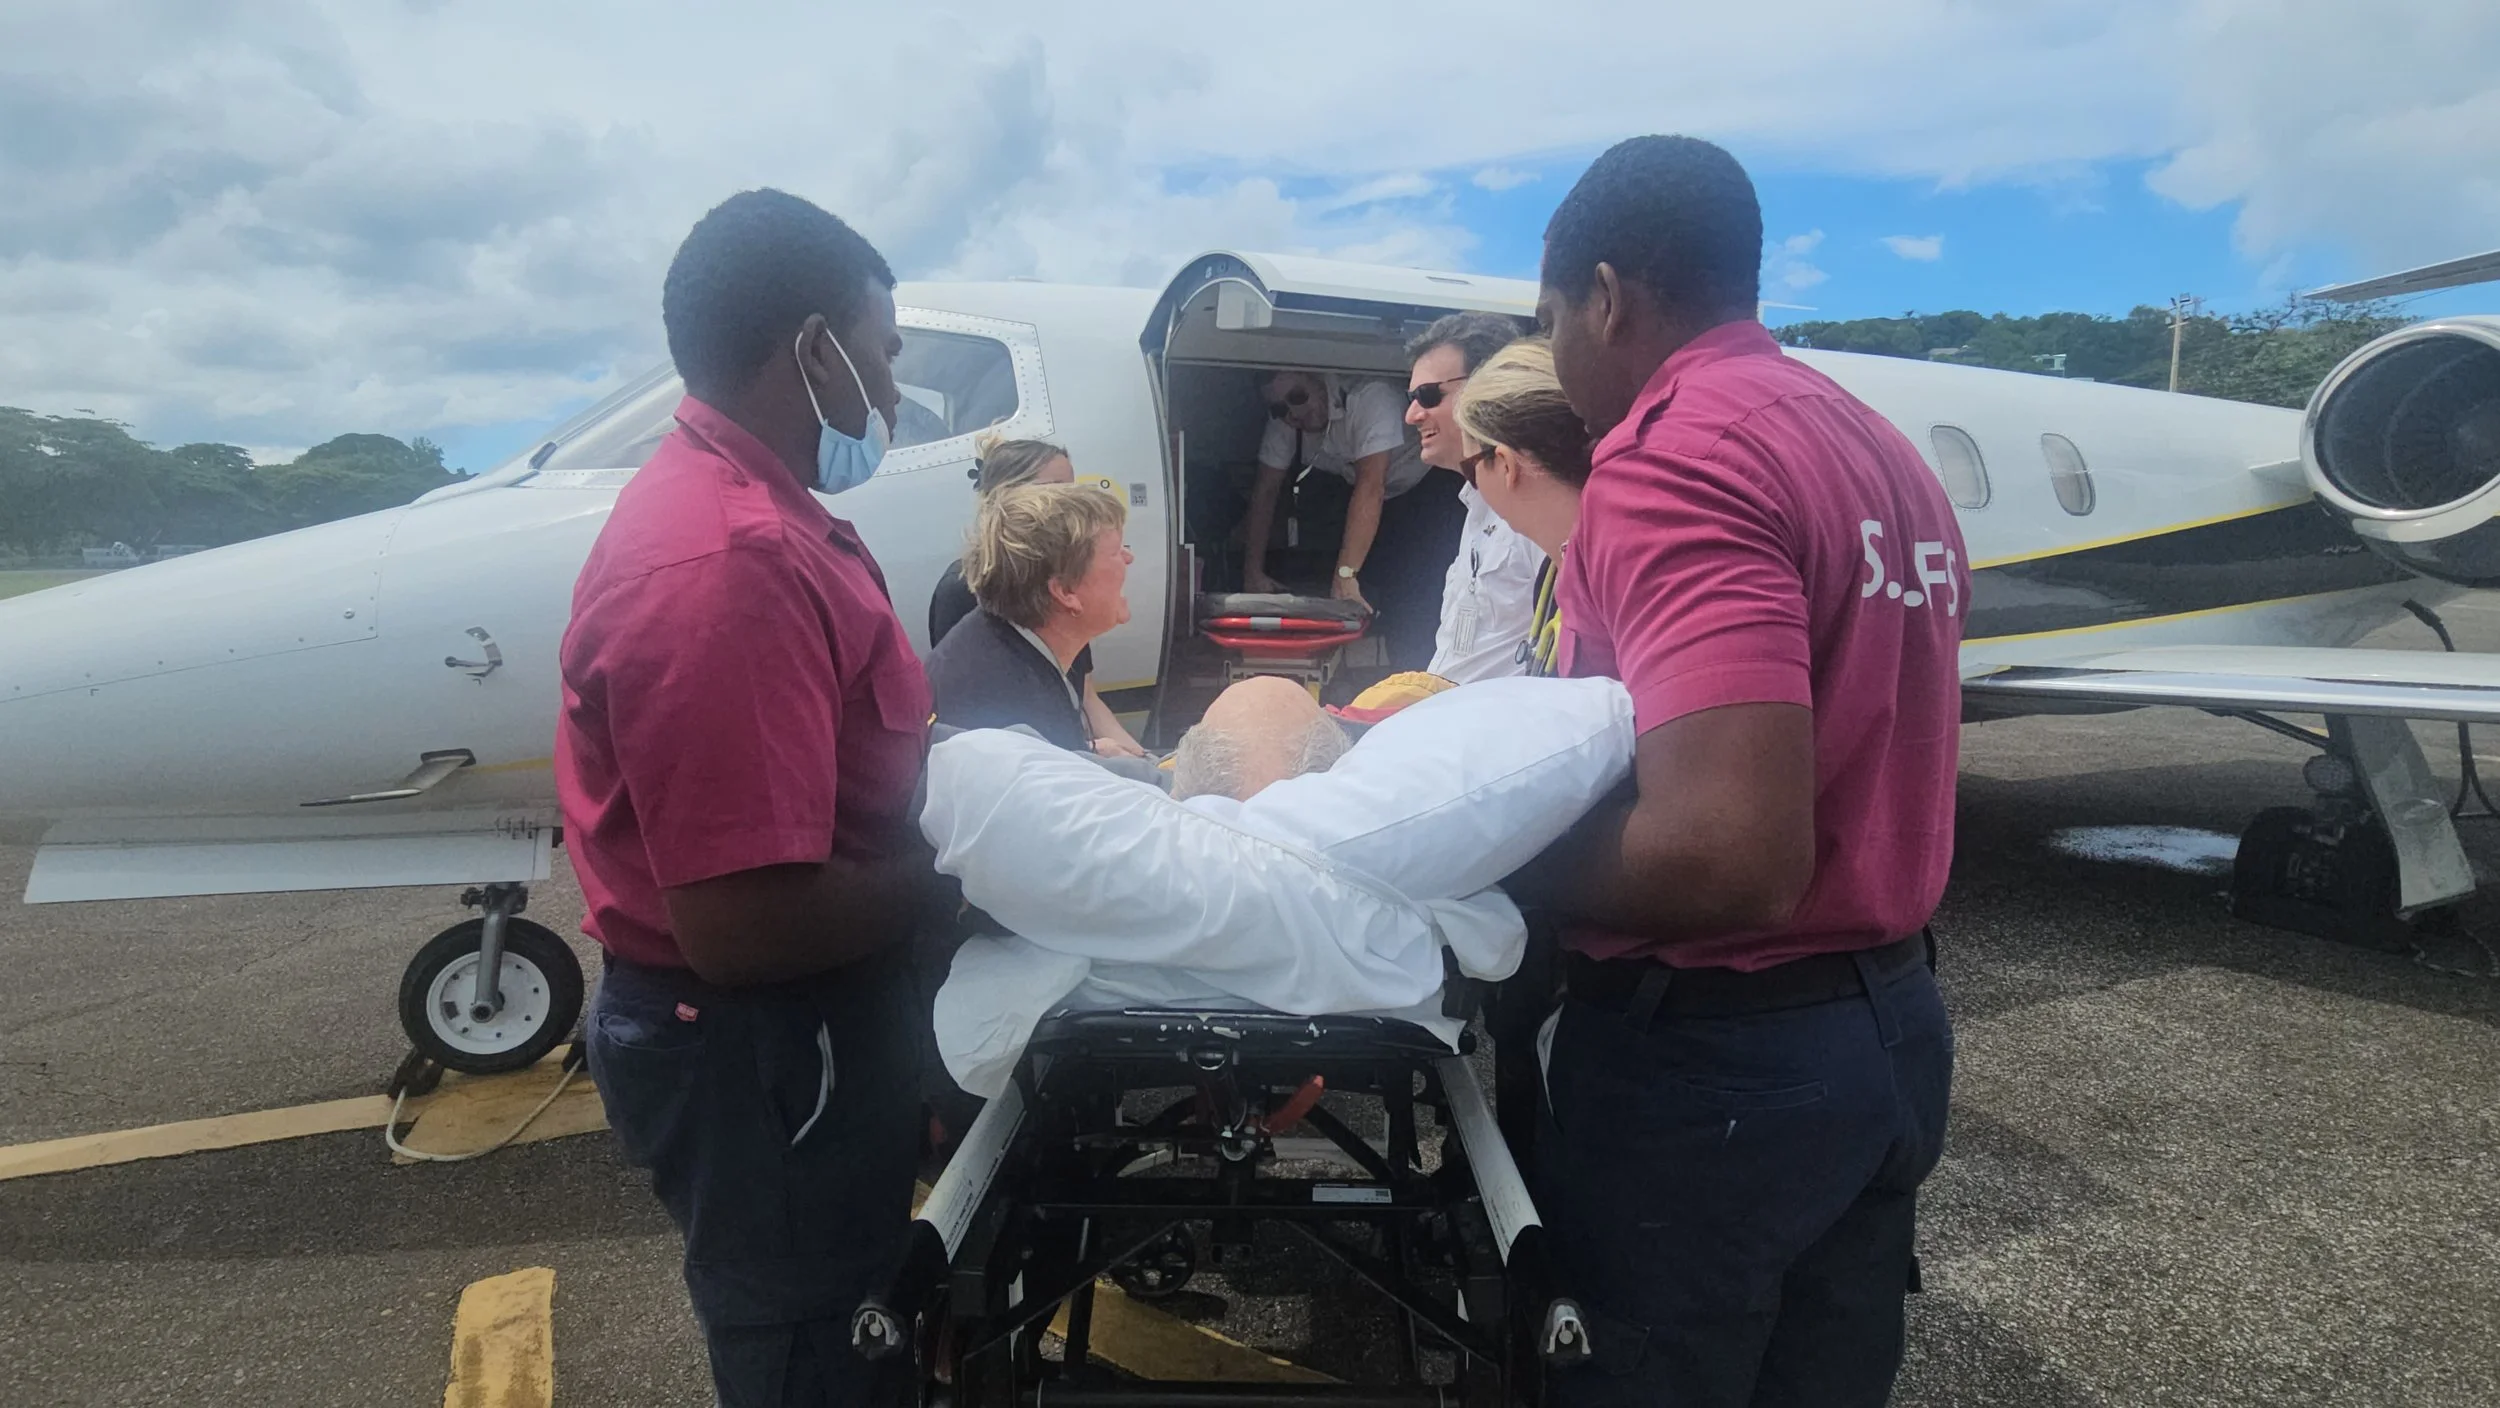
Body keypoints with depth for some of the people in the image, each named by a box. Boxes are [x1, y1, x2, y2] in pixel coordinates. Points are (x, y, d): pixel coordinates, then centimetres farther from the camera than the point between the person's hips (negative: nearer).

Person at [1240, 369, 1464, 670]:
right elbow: (1266, 489, -5)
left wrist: (1346, 574, -41)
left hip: (1427, 490, -6)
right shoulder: (1283, 417, -12)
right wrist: (1253, 571, -10)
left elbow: (1370, 485, -37)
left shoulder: (1370, 395, -31)